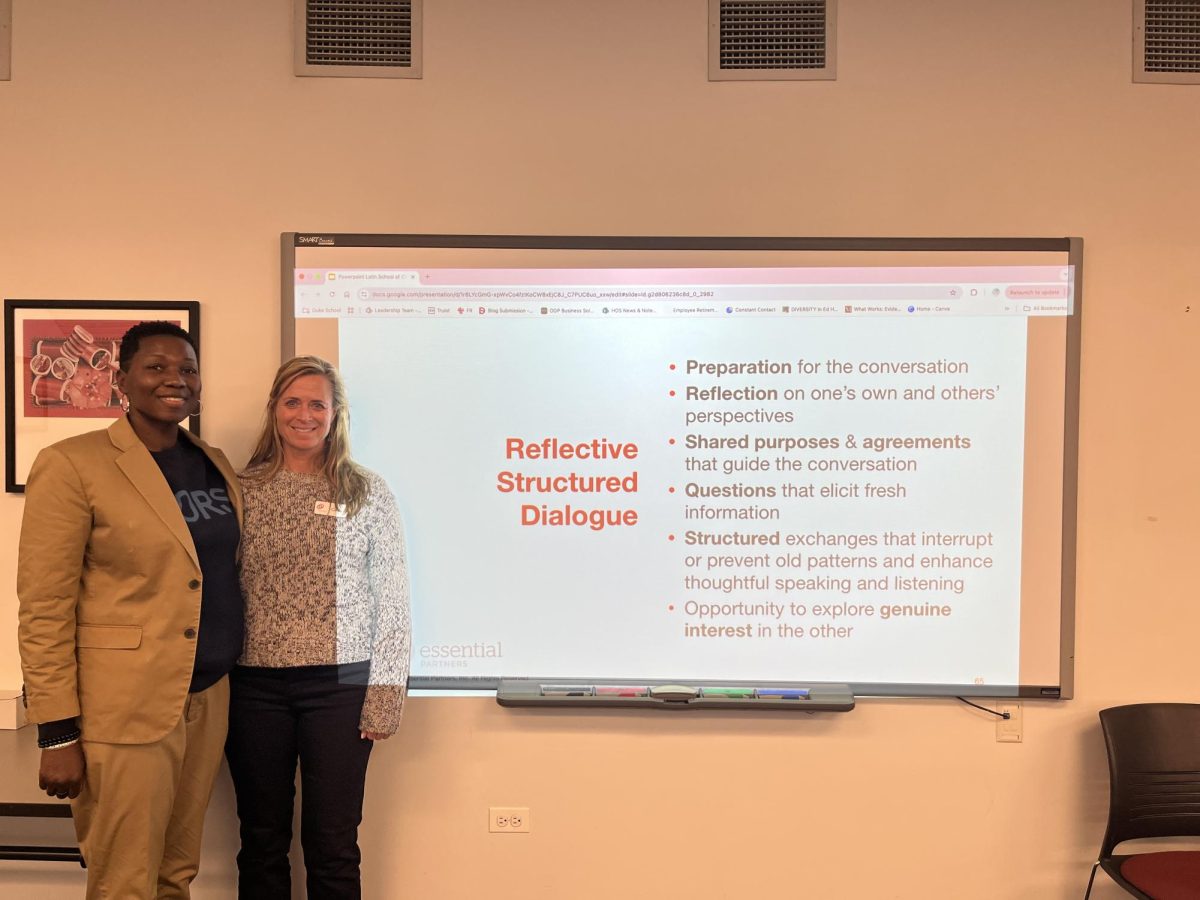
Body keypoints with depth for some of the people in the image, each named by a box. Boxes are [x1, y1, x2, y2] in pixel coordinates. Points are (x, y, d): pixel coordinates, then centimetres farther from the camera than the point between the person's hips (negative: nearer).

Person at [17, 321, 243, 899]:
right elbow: (44, 609, -11)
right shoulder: (72, 464, -9)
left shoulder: (217, 465, 9)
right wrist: (57, 733, -12)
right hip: (125, 709, -5)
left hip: (208, 700, 6)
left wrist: (230, 681, 12)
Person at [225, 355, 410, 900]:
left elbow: (392, 600, 0)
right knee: (262, 841, 14)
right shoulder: (244, 491, 4)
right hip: (255, 685, 2)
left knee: (333, 846, 6)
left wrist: (385, 695, -5)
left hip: (339, 685, -1)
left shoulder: (367, 493, 0)